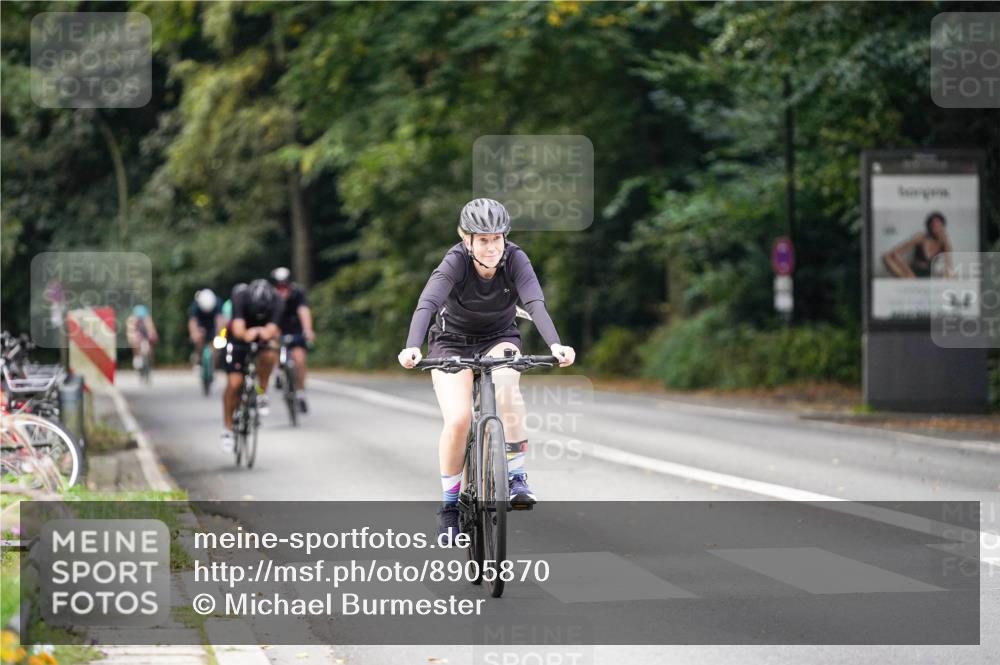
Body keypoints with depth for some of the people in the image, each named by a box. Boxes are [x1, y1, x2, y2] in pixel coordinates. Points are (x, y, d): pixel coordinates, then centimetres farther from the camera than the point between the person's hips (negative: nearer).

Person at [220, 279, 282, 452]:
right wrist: (246, 334, -61)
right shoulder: (241, 297, -31)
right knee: (234, 383, -13)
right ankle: (228, 428, 3)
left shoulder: (275, 302, -26)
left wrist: (267, 333, -55)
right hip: (238, 341, -1)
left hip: (261, 340, 1)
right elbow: (238, 328, -43)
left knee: (269, 356, -33)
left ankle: (261, 394, -8)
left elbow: (272, 329, -36)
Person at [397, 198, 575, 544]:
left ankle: (516, 476, -21)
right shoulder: (456, 262, -25)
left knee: (506, 385, -34)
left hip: (499, 339, 1)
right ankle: (449, 503, -1)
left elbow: (536, 304, -35)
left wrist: (555, 345, -53)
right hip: (452, 343, -1)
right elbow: (426, 304, -39)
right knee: (458, 419, -22)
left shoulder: (515, 260, -21)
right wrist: (412, 348, -57)